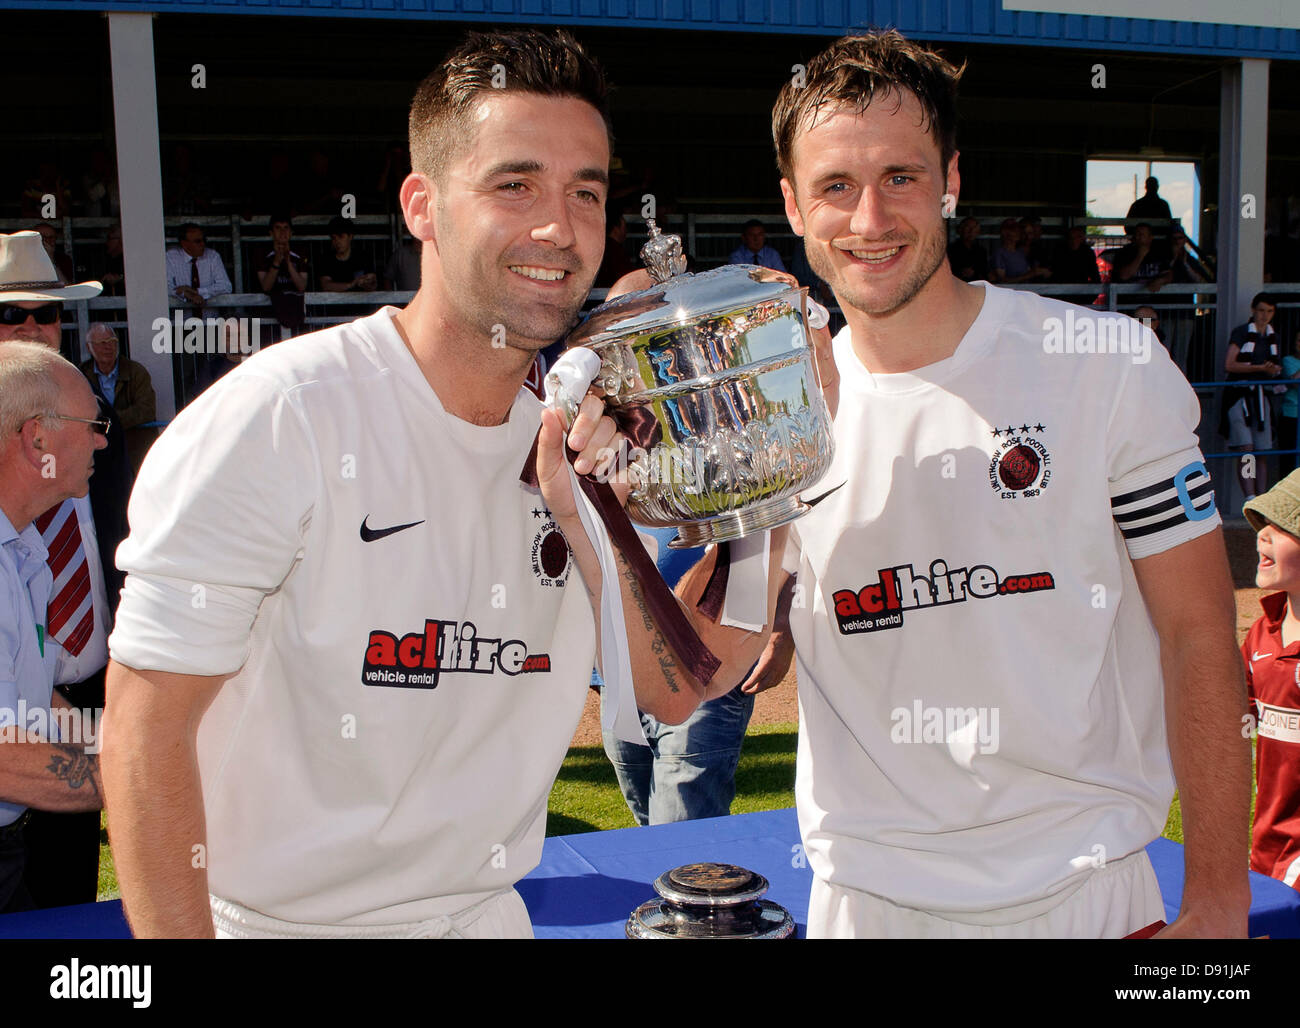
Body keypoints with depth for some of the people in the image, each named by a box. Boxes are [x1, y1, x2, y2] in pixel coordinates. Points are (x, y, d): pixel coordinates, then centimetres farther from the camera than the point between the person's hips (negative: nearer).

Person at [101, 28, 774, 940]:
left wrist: (590, 523, -17)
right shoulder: (284, 414, -19)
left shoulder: (572, 436, -1)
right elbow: (149, 723, -17)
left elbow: (672, 694, -3)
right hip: (285, 919, -5)